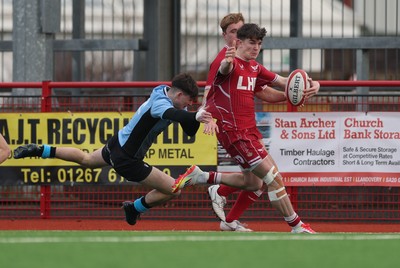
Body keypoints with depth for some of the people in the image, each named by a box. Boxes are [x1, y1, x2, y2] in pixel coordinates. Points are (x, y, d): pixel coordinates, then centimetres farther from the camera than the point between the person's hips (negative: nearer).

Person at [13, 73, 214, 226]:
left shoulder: (164, 91, -2)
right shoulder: (161, 103, -29)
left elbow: (189, 129, 1)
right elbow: (171, 114, -56)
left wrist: (198, 117, -20)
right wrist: (195, 116, -72)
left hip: (117, 143, 10)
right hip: (127, 159, -10)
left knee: (86, 160, 37)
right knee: (173, 190, -10)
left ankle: (39, 150, 37)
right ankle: (135, 208, 12)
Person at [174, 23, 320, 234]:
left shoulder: (254, 68, 13)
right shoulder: (232, 63, -13)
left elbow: (282, 82, 21)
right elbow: (224, 69, -37)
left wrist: (307, 85, 1)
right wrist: (226, 62, -63)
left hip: (249, 129, 10)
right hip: (234, 131, -10)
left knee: (254, 182, 19)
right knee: (274, 177, -10)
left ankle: (200, 177, 24)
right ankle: (297, 227, -4)